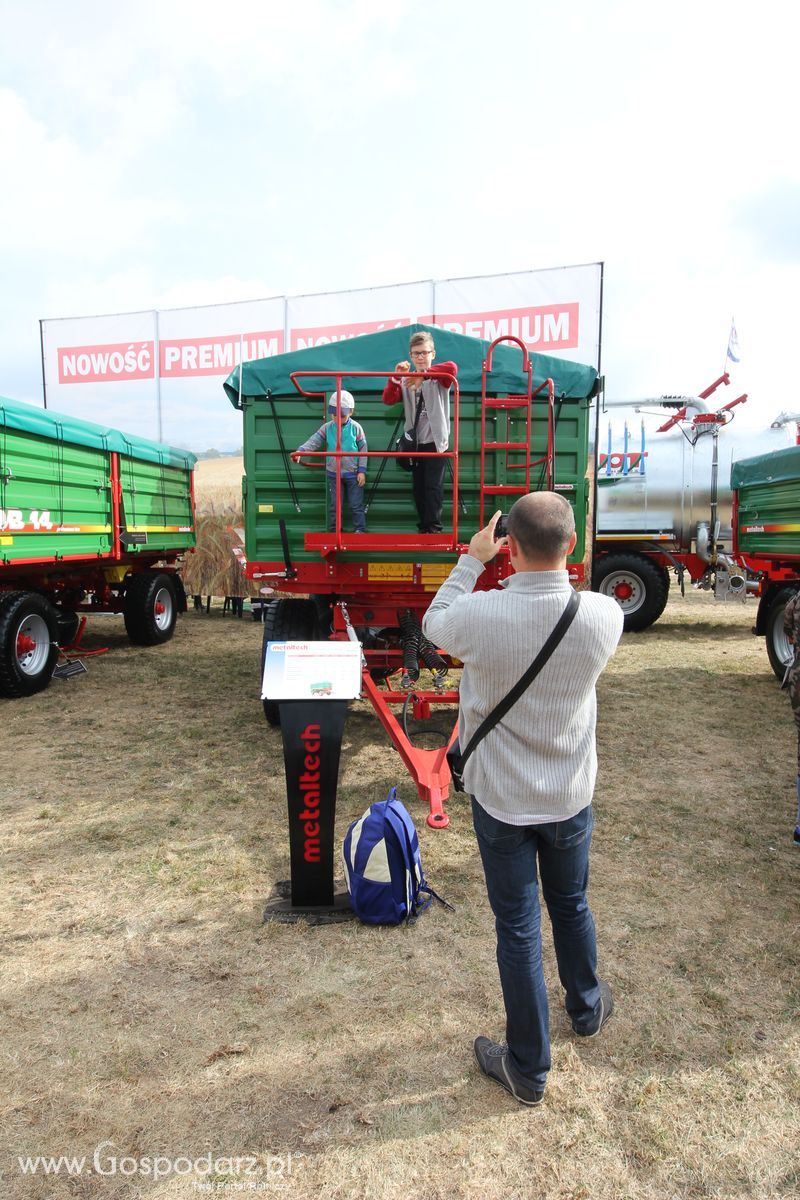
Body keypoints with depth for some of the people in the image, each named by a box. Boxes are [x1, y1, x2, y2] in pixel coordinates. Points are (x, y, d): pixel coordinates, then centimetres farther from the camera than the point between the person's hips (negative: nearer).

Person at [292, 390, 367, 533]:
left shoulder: (355, 427, -6)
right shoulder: (327, 428, -2)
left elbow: (363, 450, -3)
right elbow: (314, 441, -9)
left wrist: (362, 471, -7)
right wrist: (300, 451, -28)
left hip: (353, 474, -2)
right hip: (333, 474, 2)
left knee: (356, 505, 5)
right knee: (334, 505, 10)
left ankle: (360, 530, 15)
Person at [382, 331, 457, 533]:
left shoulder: (439, 377, -1)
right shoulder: (406, 380, 12)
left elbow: (452, 367, -24)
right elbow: (388, 399, -3)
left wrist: (422, 374, -27)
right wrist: (396, 377, -16)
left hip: (436, 440, -5)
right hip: (416, 442, 5)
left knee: (432, 486, -9)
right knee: (418, 487, 8)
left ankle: (434, 528, -6)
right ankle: (423, 527, 18)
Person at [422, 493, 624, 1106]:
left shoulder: (479, 614, -26)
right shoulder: (604, 615, -19)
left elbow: (435, 624, -2)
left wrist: (472, 559, 5)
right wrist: (551, 566, 9)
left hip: (501, 799, -2)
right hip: (571, 796, 3)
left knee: (518, 928, 13)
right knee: (572, 905, 27)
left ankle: (528, 1068, 32)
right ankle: (587, 1007, 54)